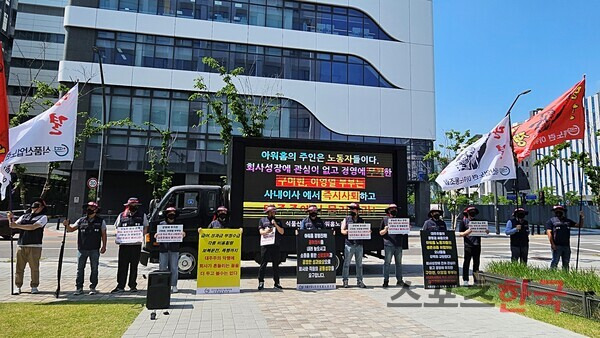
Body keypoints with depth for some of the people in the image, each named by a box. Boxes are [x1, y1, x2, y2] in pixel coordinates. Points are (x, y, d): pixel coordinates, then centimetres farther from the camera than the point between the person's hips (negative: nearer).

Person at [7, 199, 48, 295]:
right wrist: (10, 218, -7)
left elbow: (33, 227, -12)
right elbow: (14, 225, 11)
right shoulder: (24, 216, 19)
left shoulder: (43, 217, 3)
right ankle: (18, 287, 11)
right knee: (19, 267, 3)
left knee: (34, 268, -2)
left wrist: (17, 226, -16)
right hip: (21, 245, 4)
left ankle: (34, 287, 7)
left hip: (35, 246, -4)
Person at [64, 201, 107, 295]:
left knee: (94, 269, 4)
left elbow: (103, 234, 4)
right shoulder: (81, 221, 9)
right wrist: (67, 225, -15)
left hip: (94, 250, -2)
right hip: (82, 249, 2)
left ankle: (93, 287, 13)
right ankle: (79, 288, 13)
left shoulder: (101, 221, 3)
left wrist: (104, 246, -3)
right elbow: (71, 229, 6)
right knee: (80, 268, 5)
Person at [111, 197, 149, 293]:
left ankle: (133, 285, 15)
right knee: (122, 266, 0)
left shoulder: (142, 216, 10)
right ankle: (120, 286, 6)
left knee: (134, 266, 6)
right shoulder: (121, 215, 10)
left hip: (136, 245, 0)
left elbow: (145, 229, 10)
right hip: (124, 244, 0)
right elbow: (117, 229, 13)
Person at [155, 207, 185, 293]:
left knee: (174, 268, 1)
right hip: (163, 248, 1)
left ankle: (174, 286, 7)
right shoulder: (161, 224, 12)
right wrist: (156, 235, -16)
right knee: (162, 268, 4)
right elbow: (158, 234, 7)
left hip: (174, 249, 0)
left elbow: (181, 234, 5)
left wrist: (183, 234, -18)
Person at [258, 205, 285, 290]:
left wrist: (275, 225, -5)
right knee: (263, 264, -3)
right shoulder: (262, 220, 12)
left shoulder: (278, 221, 17)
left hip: (276, 245, 2)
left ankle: (277, 282, 13)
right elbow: (261, 232, 2)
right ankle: (261, 282, 4)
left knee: (276, 264, 6)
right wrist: (265, 231, -20)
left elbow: (282, 232, 7)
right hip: (265, 245, -2)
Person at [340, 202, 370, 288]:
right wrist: (346, 232, -21)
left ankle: (359, 281, 13)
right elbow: (342, 230, 1)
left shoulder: (361, 220, 13)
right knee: (346, 263, -2)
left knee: (359, 264, 6)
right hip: (349, 244, -2)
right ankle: (345, 280, 6)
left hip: (359, 244, 3)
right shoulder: (346, 219, 7)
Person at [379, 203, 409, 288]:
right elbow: (381, 233, 3)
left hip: (399, 245, 4)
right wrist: (385, 230, -17)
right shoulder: (385, 220, 4)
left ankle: (399, 280, 17)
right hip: (389, 244, -4)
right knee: (387, 262, -2)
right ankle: (386, 280, 5)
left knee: (399, 263, 9)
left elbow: (403, 232, 18)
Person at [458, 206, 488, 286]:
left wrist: (486, 231, -6)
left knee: (476, 262, 9)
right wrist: (467, 232, -21)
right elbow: (460, 233, -1)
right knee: (466, 262, -2)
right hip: (468, 245, -4)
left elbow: (483, 231, 17)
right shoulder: (463, 222, 3)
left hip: (477, 244, 4)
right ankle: (465, 280, 1)